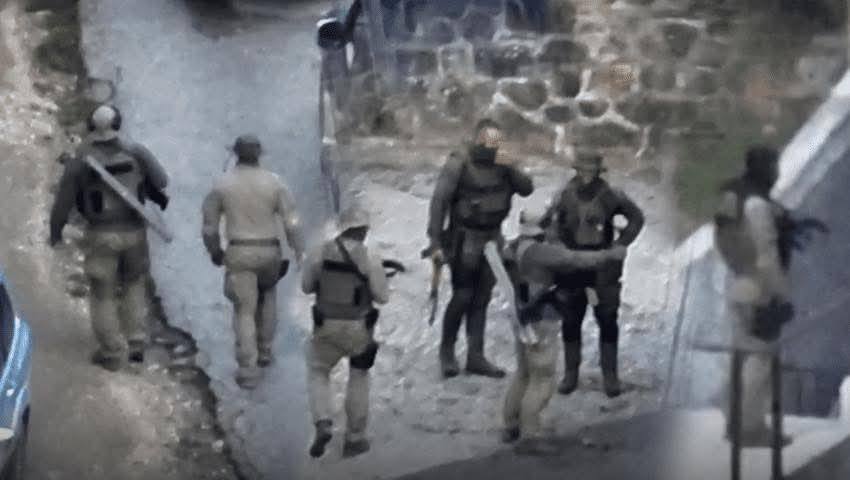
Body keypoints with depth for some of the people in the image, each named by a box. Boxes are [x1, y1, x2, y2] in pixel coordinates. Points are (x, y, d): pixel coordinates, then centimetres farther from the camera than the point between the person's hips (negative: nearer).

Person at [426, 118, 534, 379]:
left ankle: (476, 357, 13)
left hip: (492, 239, 5)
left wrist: (510, 169, -21)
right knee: (462, 296, -5)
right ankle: (447, 350, 14)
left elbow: (527, 189, -4)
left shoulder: (502, 167, 2)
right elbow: (439, 201, -14)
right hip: (465, 238, -5)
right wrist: (435, 242, -18)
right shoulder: (459, 164, -13)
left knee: (482, 298, 7)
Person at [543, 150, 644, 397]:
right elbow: (548, 223, 1)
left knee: (607, 320, 2)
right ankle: (570, 374, 19)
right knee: (570, 320, 7)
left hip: (603, 268, -1)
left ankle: (609, 375, 12)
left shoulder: (610, 196, -10)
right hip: (571, 266, 1)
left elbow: (636, 218, 1)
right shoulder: (565, 196, -6)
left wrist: (620, 244, -7)